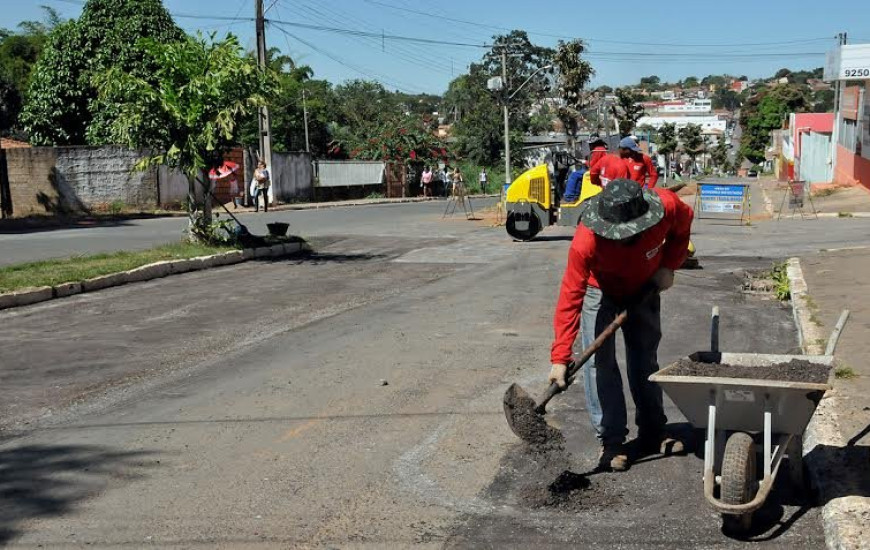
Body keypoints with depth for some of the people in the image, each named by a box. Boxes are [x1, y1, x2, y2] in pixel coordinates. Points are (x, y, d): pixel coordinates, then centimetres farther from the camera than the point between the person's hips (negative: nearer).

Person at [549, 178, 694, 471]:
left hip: (643, 289, 3)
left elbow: (683, 225, -7)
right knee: (600, 362, -10)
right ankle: (611, 441, -1)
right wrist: (560, 358, -42)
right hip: (600, 291, -3)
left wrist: (669, 266, -15)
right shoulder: (586, 241, -42)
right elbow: (570, 297, -40)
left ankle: (653, 433, 24)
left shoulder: (667, 206, -34)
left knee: (645, 359, 11)